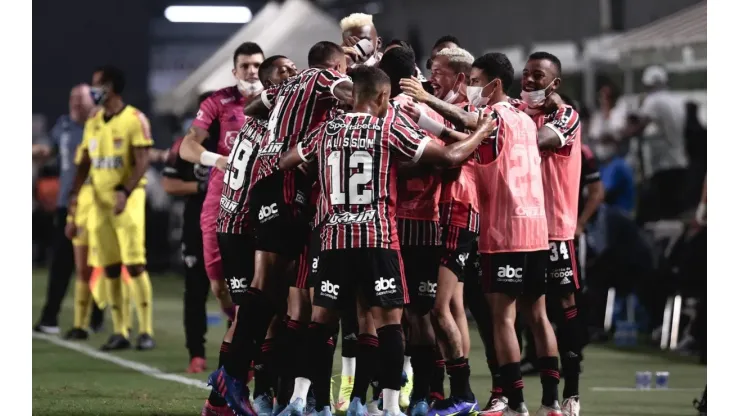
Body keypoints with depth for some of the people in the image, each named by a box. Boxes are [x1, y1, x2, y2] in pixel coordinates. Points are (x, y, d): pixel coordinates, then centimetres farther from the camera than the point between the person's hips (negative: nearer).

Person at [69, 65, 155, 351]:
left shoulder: (134, 120, -8)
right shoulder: (93, 123, 13)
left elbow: (142, 161, -13)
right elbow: (84, 162, 15)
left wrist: (125, 192, -24)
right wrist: (75, 192, -1)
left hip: (127, 198, -6)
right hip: (100, 198, 6)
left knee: (134, 265, -10)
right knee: (109, 268, 5)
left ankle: (146, 331, -7)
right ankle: (119, 332, 9)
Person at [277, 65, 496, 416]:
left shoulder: (327, 131, 8)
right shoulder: (388, 130, -3)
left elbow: (285, 163, 22)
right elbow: (450, 156, -4)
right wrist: (481, 131, 12)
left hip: (335, 239, 4)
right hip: (377, 238, -4)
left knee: (320, 319, 11)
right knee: (389, 321, 0)